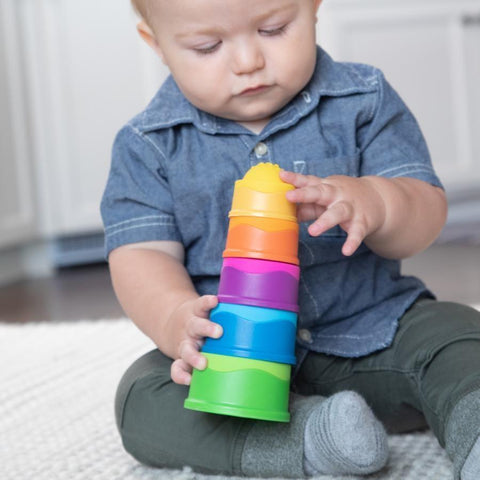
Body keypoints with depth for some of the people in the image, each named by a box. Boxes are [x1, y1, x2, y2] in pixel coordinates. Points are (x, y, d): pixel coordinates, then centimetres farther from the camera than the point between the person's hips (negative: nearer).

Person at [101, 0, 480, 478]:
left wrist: (375, 203, -30)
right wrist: (178, 320, -29)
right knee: (140, 401, -25)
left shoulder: (362, 103, -2)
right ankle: (310, 432, -36)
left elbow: (427, 211, -5)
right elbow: (141, 254, -7)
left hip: (372, 329, 1)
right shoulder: (150, 146, -2)